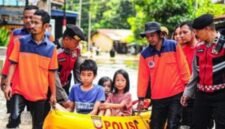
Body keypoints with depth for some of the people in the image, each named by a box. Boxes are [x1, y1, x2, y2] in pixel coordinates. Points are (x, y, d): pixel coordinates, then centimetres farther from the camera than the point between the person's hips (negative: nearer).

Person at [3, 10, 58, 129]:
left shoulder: (51, 48, -1)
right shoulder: (21, 42, -3)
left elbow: (51, 73, 4)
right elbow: (13, 64, -1)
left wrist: (53, 94, 6)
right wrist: (7, 85, -10)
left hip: (40, 93, 2)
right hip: (20, 90, -1)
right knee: (14, 118, -19)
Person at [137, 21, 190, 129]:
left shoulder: (173, 46, -4)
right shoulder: (145, 54, 0)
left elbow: (183, 67, -2)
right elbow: (143, 77, 4)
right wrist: (141, 97, 3)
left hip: (176, 94, -3)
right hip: (157, 98, 3)